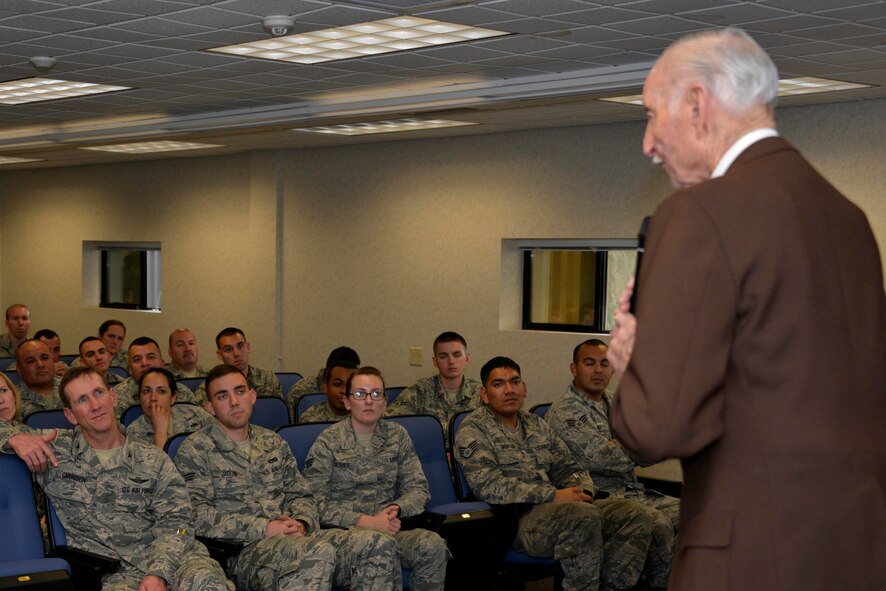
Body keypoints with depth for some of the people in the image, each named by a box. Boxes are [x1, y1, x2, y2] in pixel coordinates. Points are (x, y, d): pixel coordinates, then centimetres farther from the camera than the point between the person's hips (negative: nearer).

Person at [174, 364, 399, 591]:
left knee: (379, 545, -19)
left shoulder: (274, 442, 22)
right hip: (243, 550, -6)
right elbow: (198, 516, -7)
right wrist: (264, 528, -13)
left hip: (290, 537, 6)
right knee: (320, 553, -39)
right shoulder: (194, 450, 3)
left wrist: (301, 523, -2)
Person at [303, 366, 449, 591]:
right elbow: (317, 503, -6)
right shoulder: (328, 442, 2)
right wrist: (367, 522, -15)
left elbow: (418, 488, 11)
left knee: (432, 544, -29)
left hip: (388, 528, 4)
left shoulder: (397, 435, 14)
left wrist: (395, 509, -10)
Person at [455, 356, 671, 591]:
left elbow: (568, 468, 24)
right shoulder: (472, 430, 1)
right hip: (516, 519, -7)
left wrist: (582, 491, -2)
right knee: (585, 516, -35)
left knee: (636, 514, -13)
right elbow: (488, 485, -13)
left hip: (554, 508, 7)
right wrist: (553, 495, -17)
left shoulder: (537, 425, 23)